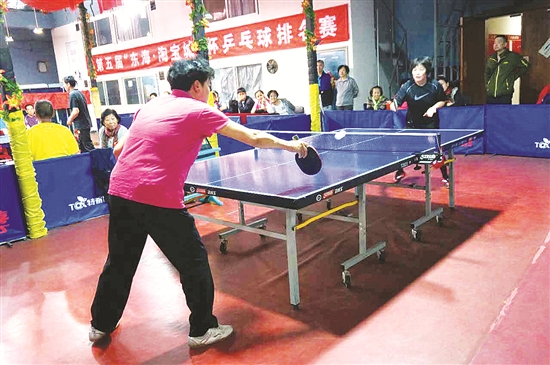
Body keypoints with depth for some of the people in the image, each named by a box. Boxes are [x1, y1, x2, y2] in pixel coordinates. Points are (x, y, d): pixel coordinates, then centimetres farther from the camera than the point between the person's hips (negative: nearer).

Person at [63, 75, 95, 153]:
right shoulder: (79, 93, 13)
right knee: (81, 146, 14)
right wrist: (71, 118, 18)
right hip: (86, 123, 9)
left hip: (81, 125, -9)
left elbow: (76, 111, -21)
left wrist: (70, 120, -5)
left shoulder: (72, 95, -14)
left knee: (87, 145, -6)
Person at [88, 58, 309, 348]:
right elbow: (255, 139, 0)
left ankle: (101, 325, 41)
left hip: (120, 192, 7)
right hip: (159, 199, -7)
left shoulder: (148, 107, 17)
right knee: (194, 262, 11)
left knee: (119, 262, 24)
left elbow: (118, 150, 20)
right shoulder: (198, 111, -1)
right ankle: (202, 330, 23)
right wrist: (290, 145, 14)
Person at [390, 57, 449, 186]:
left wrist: (433, 107, -19)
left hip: (430, 123, -1)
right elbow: (396, 102, -27)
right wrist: (393, 105, -50)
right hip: (412, 123, 1)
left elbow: (442, 101, 0)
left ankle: (445, 177, 15)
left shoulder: (435, 86, -15)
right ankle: (400, 171, 26)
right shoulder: (407, 87, -18)